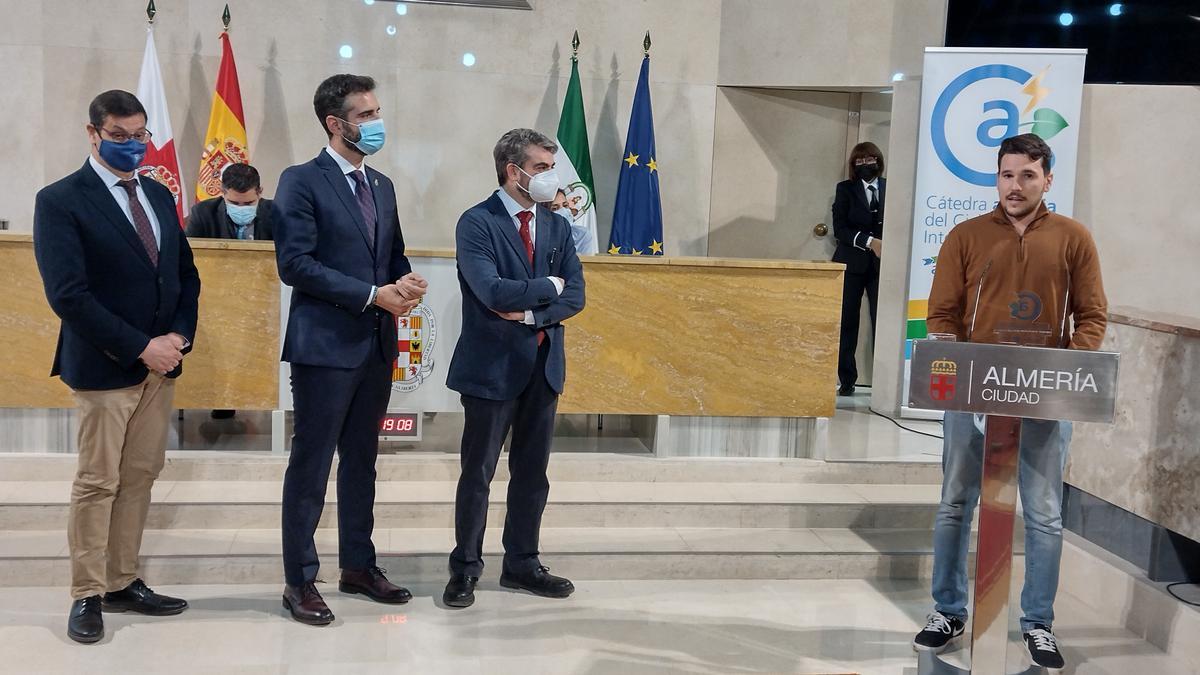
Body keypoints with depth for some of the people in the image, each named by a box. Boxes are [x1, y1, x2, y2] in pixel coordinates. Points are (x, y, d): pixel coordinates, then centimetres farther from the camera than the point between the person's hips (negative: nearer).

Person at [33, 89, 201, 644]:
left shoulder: (159, 196, 12)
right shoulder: (61, 201, -8)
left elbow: (185, 275, 15)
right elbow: (67, 293, -16)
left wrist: (178, 336, -3)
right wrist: (140, 348, -17)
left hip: (160, 362, 6)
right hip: (103, 368, -6)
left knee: (139, 478, 10)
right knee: (97, 484, 1)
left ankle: (122, 583, 20)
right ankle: (87, 595, 12)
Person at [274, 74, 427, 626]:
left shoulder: (382, 186, 14)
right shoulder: (301, 181, -8)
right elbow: (295, 263, -16)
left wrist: (407, 282, -5)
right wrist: (372, 295, -18)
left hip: (377, 345, 7)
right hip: (326, 345, -7)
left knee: (362, 460, 15)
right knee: (311, 463, 1)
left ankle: (358, 565, 26)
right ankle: (300, 581, 11)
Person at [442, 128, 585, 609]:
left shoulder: (557, 227, 9)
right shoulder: (477, 223, -10)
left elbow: (575, 297, 2)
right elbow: (493, 291, -22)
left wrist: (530, 314, -13)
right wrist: (548, 286, -9)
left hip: (543, 365, 6)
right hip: (493, 366, -6)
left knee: (533, 473, 12)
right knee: (477, 473, 4)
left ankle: (522, 564, 25)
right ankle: (465, 568, 16)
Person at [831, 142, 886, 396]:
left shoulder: (891, 188, 6)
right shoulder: (845, 189, 7)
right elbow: (840, 229, -2)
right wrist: (869, 241, -14)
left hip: (882, 264, -1)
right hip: (851, 264, 1)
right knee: (847, 324, 2)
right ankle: (846, 381, 9)